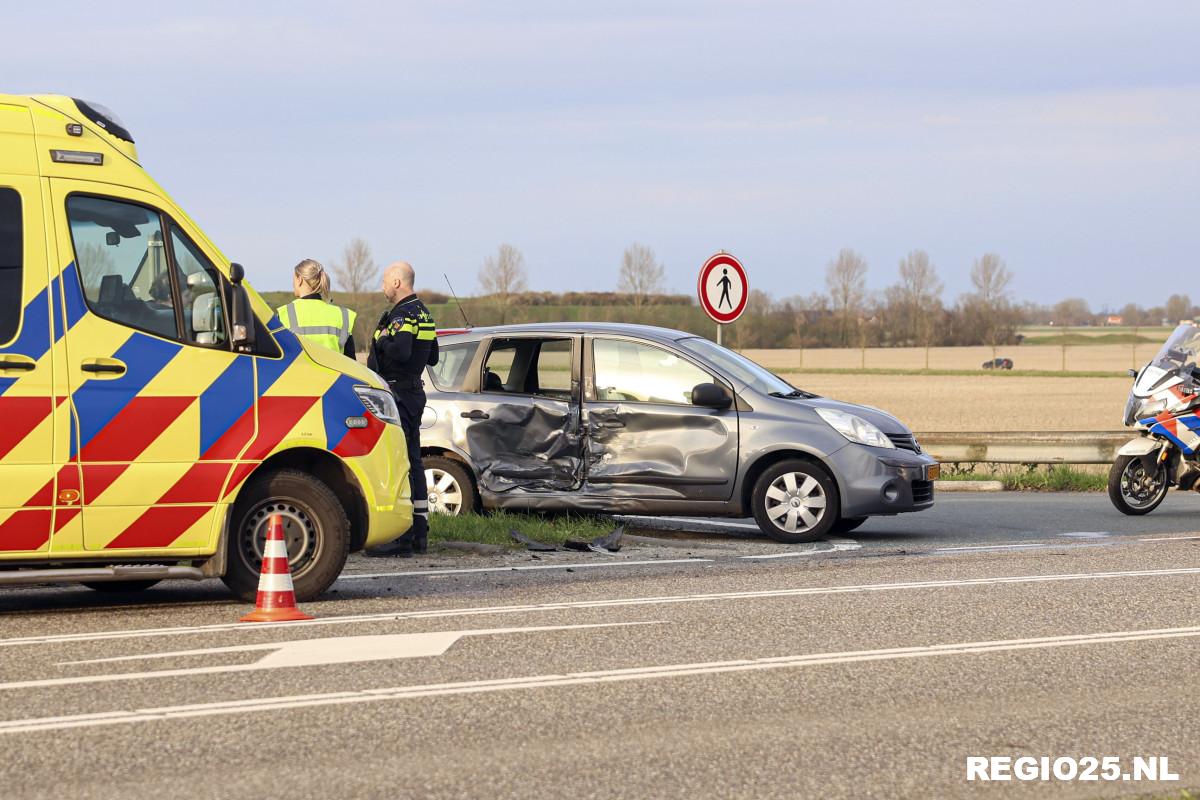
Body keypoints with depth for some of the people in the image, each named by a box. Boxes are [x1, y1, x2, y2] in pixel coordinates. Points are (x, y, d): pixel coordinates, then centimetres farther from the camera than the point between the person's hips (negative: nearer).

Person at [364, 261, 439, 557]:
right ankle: (419, 532, 19)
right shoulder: (424, 314, 16)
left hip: (397, 393, -10)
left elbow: (400, 351, -31)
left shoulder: (402, 315, -16)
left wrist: (382, 340, -13)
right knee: (412, 460, 14)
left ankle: (401, 537, -14)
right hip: (415, 392, 10)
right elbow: (432, 357, 24)